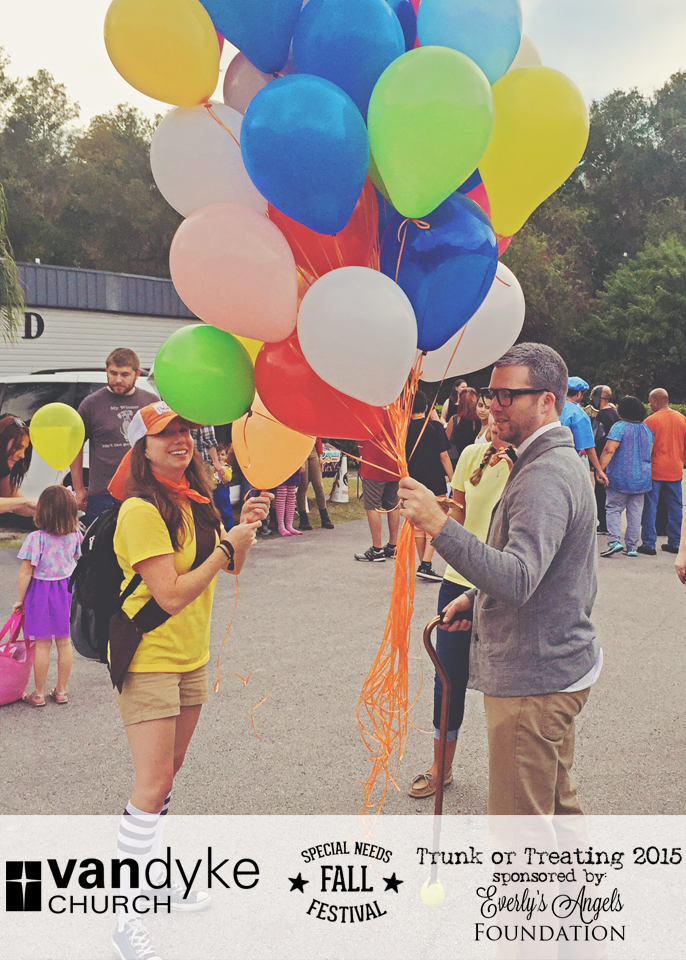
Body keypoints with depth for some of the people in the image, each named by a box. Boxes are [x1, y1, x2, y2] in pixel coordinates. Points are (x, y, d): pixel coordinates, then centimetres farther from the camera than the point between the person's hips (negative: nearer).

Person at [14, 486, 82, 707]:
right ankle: (61, 691, 24)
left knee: (42, 645, 6)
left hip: (41, 593, -4)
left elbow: (25, 573, -15)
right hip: (66, 589, 4)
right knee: (64, 642, 13)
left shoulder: (36, 538, -19)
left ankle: (39, 694, 18)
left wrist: (19, 599, -4)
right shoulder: (75, 536, -5)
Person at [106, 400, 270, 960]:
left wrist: (245, 526, -5)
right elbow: (172, 596, -25)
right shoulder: (141, 510, -21)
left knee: (169, 773, 18)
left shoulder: (193, 502, 5)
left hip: (191, 656, 8)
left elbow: (227, 567, 12)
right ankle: (125, 913, 5)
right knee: (153, 788, -7)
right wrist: (228, 545, -17)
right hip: (148, 660, -8)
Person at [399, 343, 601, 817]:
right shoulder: (560, 460, 13)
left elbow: (518, 581, -35)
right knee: (556, 799, 25)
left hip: (533, 680, -11)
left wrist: (439, 525, -42)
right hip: (561, 666, 11)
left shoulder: (546, 476, -22)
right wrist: (478, 597, 13)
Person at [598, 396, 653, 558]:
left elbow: (609, 450, -18)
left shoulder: (619, 426, -10)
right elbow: (650, 452, 14)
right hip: (642, 478, 5)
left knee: (614, 509, 2)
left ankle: (614, 541, -15)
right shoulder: (647, 429, 10)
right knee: (635, 513, 8)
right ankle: (632, 547, 9)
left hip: (620, 477, -5)